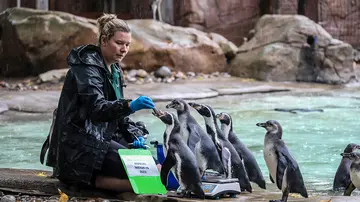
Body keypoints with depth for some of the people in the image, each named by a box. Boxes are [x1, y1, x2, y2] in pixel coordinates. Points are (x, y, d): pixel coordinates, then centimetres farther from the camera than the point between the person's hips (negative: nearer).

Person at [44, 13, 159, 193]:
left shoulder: (114, 69, 15)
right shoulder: (87, 66, -15)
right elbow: (97, 109, -29)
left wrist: (133, 135, 1)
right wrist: (129, 106, -47)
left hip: (104, 136, 10)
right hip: (81, 143, -10)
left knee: (155, 166, 2)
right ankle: (84, 178, -7)